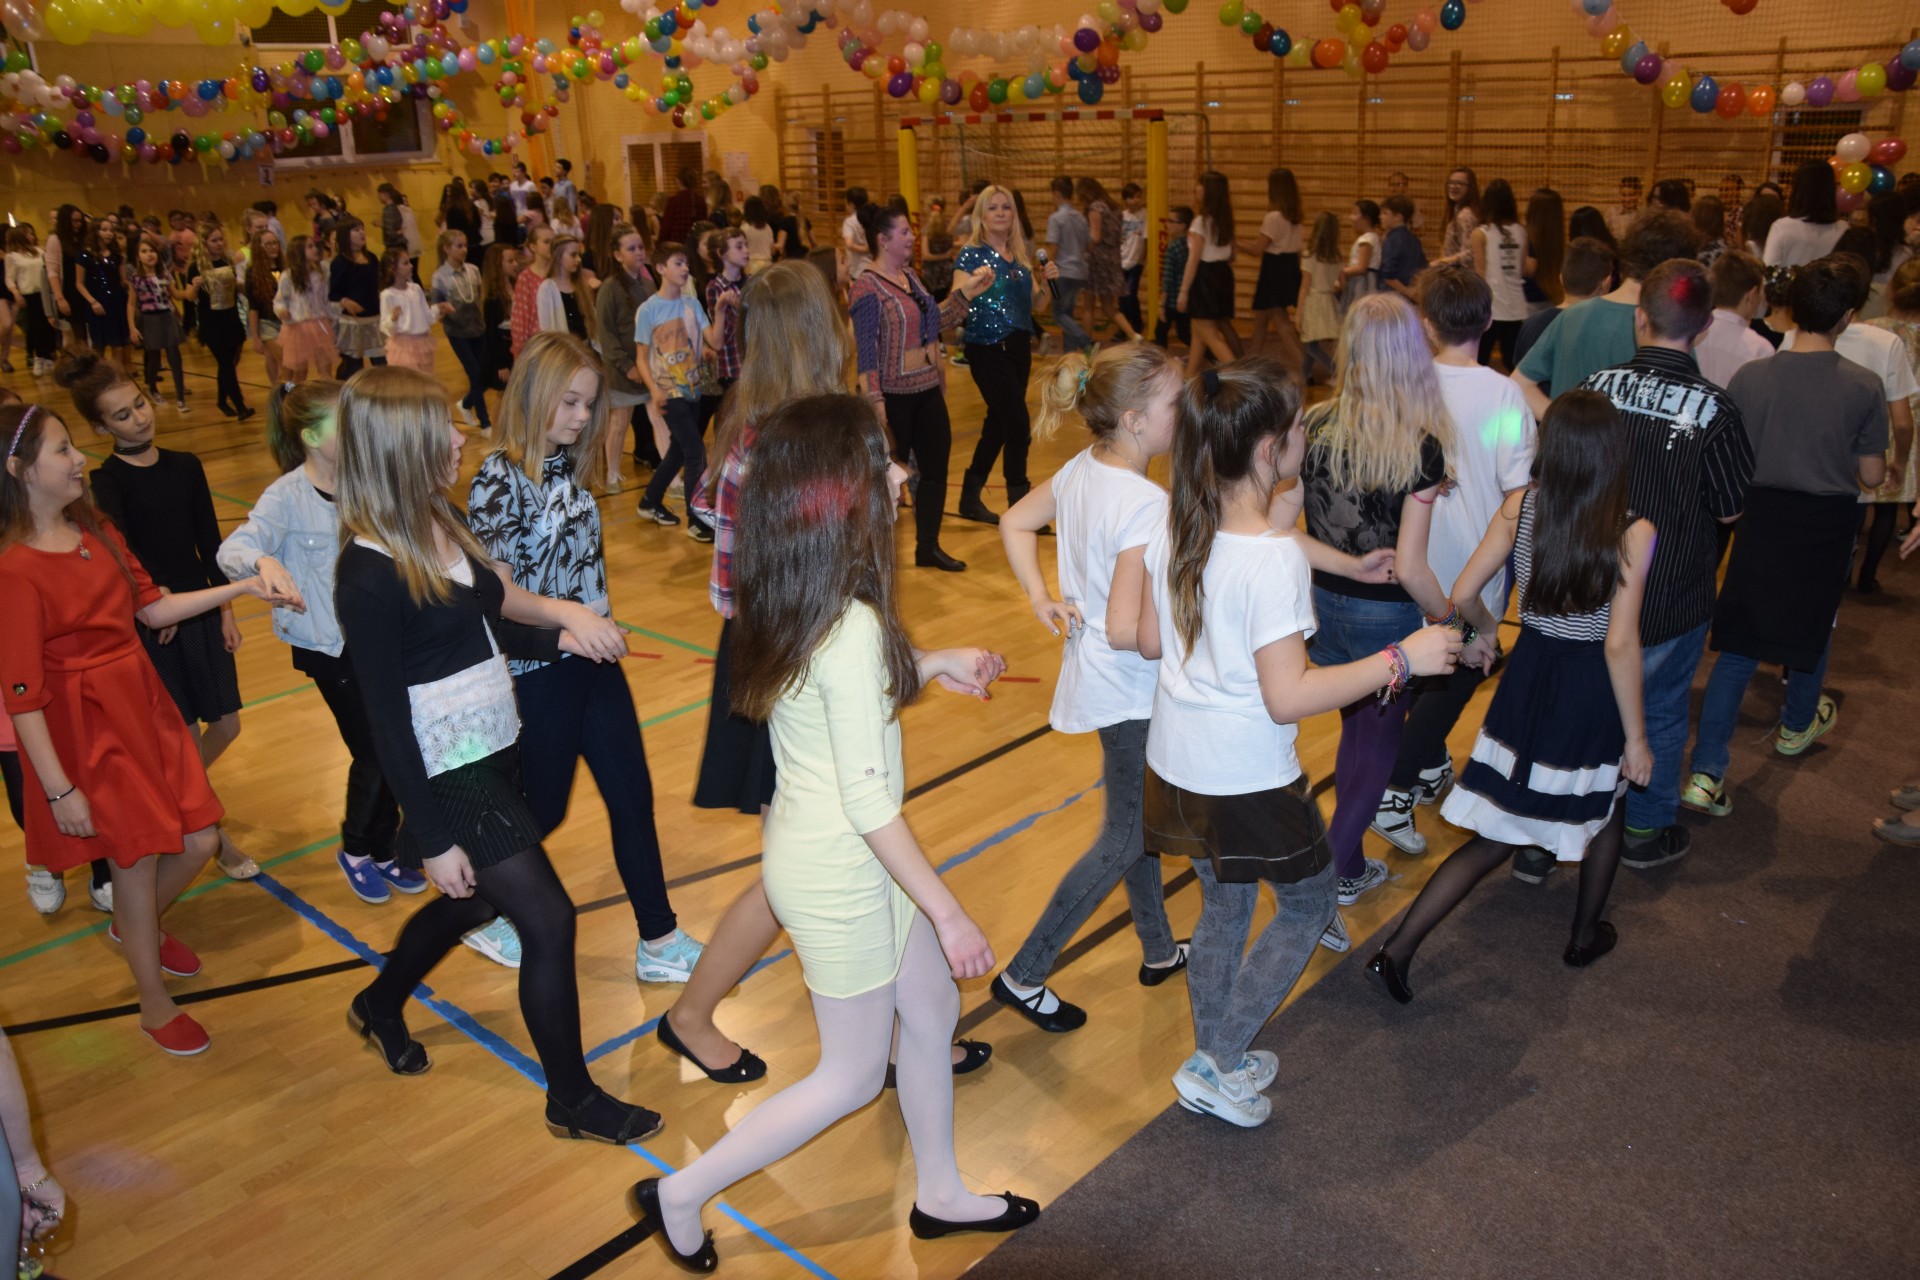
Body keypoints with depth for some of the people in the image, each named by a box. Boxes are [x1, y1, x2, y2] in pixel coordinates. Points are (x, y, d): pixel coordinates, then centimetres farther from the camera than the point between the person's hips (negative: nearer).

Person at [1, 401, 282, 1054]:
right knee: (138, 858, 6)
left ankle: (136, 926, 44)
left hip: (144, 704, 7)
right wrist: (59, 789, -18)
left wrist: (240, 587, 2)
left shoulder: (95, 532, 2)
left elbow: (152, 608, 11)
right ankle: (155, 1005, 28)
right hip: (85, 729, -7)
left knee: (199, 841, 11)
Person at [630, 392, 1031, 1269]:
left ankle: (940, 1196, 44)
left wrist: (935, 663, 12)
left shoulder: (794, 598, -3)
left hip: (824, 851, 9)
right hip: (840, 874, -9)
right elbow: (869, 802, -26)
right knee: (852, 1076, 13)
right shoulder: (852, 627, -30)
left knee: (932, 1011, 23)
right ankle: (680, 1195, 28)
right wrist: (948, 912, -18)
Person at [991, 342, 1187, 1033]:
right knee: (1125, 841, 7)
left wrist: (1040, 597, 8)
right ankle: (1023, 976, 15)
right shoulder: (1146, 504, -28)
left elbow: (1014, 522, 12)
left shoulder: (1081, 468, -2)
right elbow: (1126, 629, -30)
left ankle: (1159, 951, 43)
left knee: (1139, 817, 24)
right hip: (1131, 696, -9)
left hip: (1098, 680, 9)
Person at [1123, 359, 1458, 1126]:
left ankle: (1216, 1059, 41)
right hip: (1248, 783, -7)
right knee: (1307, 905, 17)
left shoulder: (1173, 531, -4)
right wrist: (1401, 659, -21)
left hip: (1176, 767, 7)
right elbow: (1288, 698, -27)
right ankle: (1215, 1065, 20)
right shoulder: (1273, 558, -27)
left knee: (1223, 909, 25)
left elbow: (1150, 641, 5)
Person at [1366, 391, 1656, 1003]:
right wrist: (1636, 735, -9)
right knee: (1605, 813, 27)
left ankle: (1398, 951, 4)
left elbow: (1462, 595, -6)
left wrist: (1486, 630, 17)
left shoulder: (1519, 507, -8)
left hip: (1528, 677, 3)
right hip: (1593, 693, -3)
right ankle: (1585, 937, 45)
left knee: (1495, 835, 11)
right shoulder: (1634, 532, -17)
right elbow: (1621, 644, -18)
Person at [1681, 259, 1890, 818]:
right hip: (1828, 525, -1)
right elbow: (1872, 476, -5)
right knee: (1813, 626, 24)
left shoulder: (1750, 377, -10)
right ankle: (1797, 724, 49)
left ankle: (1707, 771, -4)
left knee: (1738, 645, 4)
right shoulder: (1864, 387, -12)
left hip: (1762, 519, 1)